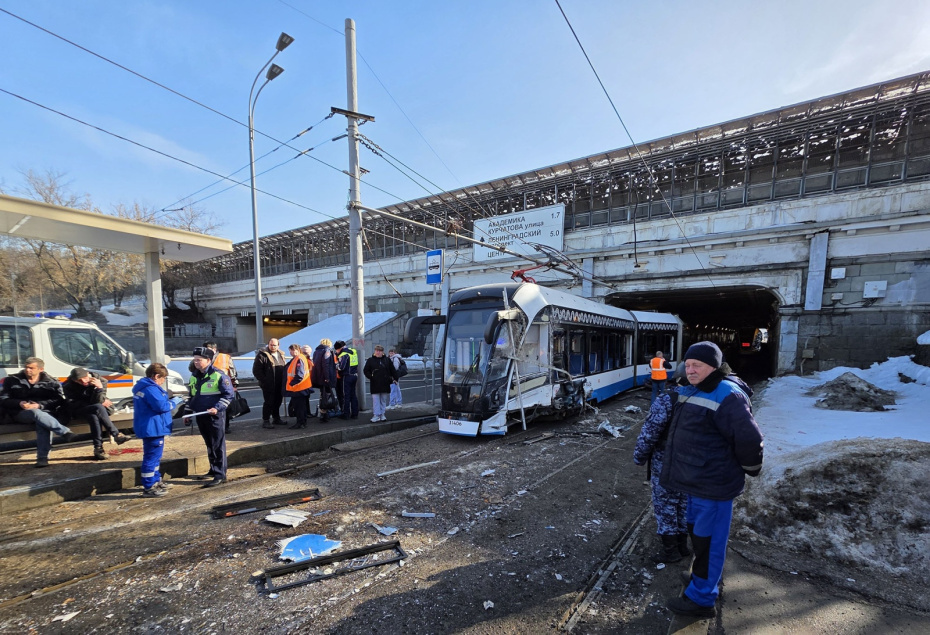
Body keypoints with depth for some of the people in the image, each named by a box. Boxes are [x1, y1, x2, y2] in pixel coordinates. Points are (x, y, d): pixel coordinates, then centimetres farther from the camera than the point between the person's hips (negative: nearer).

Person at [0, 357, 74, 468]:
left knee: (43, 423, -37)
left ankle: (42, 457, -42)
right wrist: (19, 403, -13)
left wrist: (40, 405, -17)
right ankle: (65, 432, -43)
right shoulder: (12, 380, 16)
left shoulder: (51, 382, 12)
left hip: (46, 413, 0)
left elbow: (59, 400, 0)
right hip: (21, 414, 1)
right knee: (35, 413, -38)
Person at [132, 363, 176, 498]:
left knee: (154, 456, 22)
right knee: (152, 457, -4)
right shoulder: (151, 389, -21)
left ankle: (155, 481, 35)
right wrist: (173, 403, -8)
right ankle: (149, 488, 2)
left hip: (148, 428, 11)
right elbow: (161, 406, -24)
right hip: (153, 428, -11)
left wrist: (167, 400, 10)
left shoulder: (142, 387, 13)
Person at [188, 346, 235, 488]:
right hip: (200, 416, 8)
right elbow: (192, 396, 23)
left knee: (218, 446, -2)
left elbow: (229, 394, -13)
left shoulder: (219, 376, -13)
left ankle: (220, 475, 3)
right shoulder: (194, 376, 11)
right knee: (209, 445, 18)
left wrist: (217, 408, -23)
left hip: (215, 416, -7)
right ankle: (213, 470, 30)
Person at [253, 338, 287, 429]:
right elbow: (256, 370, -12)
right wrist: (264, 380, -15)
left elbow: (284, 368, 23)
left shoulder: (281, 355, 15)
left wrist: (284, 380, 12)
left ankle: (276, 418, 27)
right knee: (268, 402, -2)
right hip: (268, 385, -6)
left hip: (279, 385, 7)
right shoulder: (262, 355, -8)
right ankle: (266, 421, 9)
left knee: (278, 402, 14)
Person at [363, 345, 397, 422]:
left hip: (385, 384, 2)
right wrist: (371, 377, -11)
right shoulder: (370, 360, 3)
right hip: (375, 385, -2)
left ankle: (382, 414, 19)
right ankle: (376, 415, 5)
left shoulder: (387, 360, 7)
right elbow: (366, 371, 4)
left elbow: (393, 371, 11)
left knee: (384, 400, 9)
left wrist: (394, 378, 1)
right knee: (375, 400, -1)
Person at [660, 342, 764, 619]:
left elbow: (749, 439, -19)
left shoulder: (726, 396, -22)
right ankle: (706, 580, 44)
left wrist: (750, 469, -5)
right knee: (697, 531, 23)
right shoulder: (691, 391, 7)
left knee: (708, 539, 5)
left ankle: (701, 598, 20)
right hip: (696, 481, 9)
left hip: (713, 484, -9)